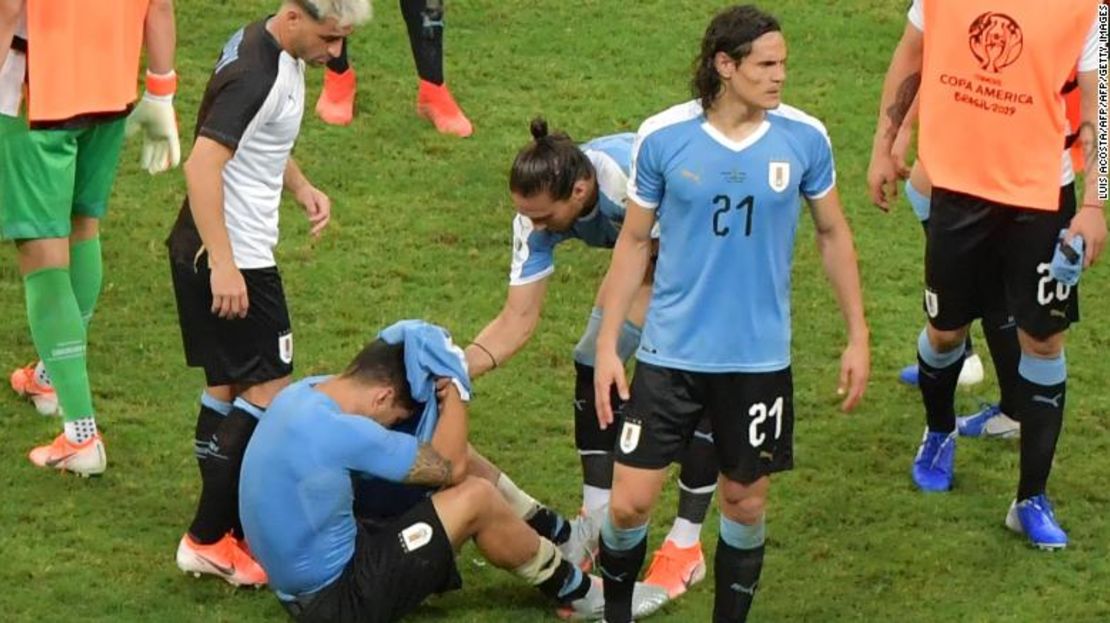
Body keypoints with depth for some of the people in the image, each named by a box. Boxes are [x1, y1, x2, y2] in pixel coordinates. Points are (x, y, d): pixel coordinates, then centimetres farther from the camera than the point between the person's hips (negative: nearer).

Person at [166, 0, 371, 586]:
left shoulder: (281, 54, 7)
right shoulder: (254, 74, -24)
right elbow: (202, 165, -29)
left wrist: (300, 187, 8)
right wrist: (224, 267, -30)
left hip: (205, 253, 10)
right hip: (228, 258, -10)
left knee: (227, 387, 15)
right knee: (267, 391, -5)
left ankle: (224, 530, 24)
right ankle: (209, 539, 0)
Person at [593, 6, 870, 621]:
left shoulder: (804, 138, -7)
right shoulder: (663, 137, -10)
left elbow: (833, 234, 7)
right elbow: (633, 242, 1)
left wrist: (857, 336, 7)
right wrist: (607, 345, 0)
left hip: (759, 358, 1)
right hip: (671, 352, -1)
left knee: (745, 503, 10)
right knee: (630, 501, -1)